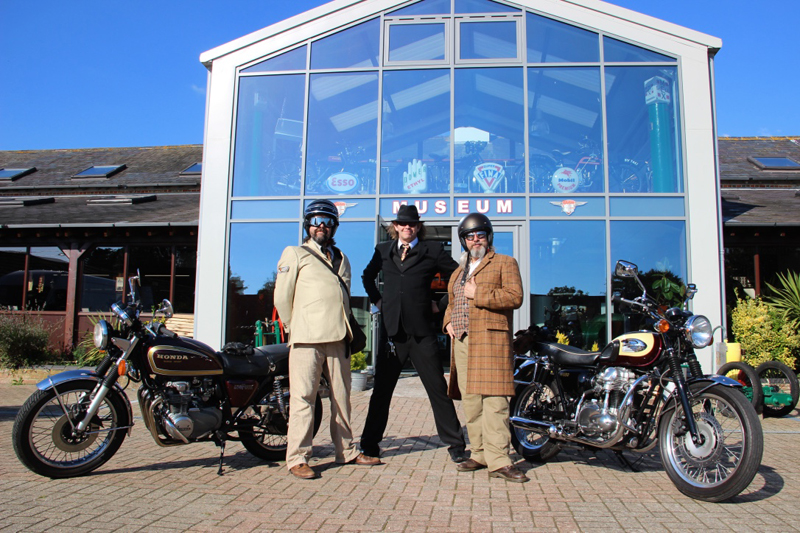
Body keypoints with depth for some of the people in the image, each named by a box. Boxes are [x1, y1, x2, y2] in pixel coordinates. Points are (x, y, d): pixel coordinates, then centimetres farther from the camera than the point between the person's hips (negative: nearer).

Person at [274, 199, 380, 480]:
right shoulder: (295, 254, 6)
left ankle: (346, 451, 22)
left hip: (338, 338, 5)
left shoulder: (341, 259, 22)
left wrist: (343, 327, 15)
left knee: (341, 396, 11)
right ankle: (297, 458, 1)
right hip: (307, 340, -5)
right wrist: (295, 328, 5)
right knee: (303, 397, -5)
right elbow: (282, 297, 4)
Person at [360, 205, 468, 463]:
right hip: (392, 330, 3)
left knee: (438, 389, 3)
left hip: (422, 332, -2)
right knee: (381, 389, 8)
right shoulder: (383, 250, 11)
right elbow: (367, 276, 28)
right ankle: (369, 443, 21)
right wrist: (377, 300, 15)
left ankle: (455, 444, 13)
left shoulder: (432, 250, 2)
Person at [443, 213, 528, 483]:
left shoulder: (505, 263, 6)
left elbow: (515, 297, -8)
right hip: (461, 342, 7)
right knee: (470, 401, 7)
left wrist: (478, 294, -10)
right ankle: (480, 454, 16)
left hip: (490, 340, -6)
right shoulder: (458, 271, 25)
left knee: (493, 400, -12)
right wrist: (448, 321, 12)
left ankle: (498, 461, -10)